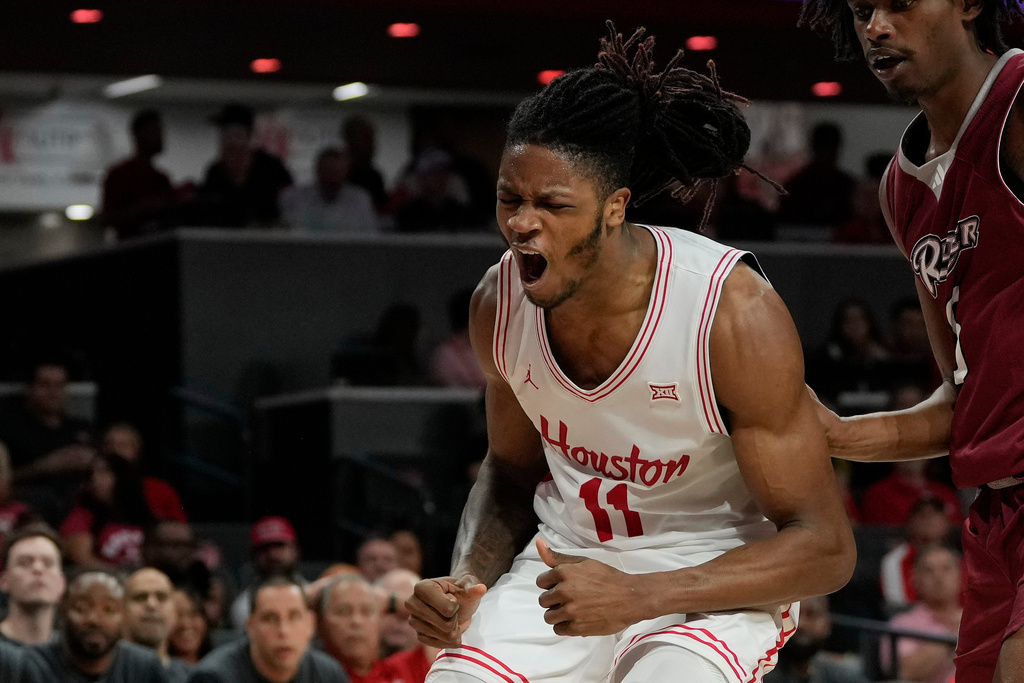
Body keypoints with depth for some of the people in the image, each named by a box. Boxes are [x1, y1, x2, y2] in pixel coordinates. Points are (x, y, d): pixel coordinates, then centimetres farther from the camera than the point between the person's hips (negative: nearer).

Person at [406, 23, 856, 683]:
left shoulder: (733, 312, -24)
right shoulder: (499, 304, -9)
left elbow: (825, 547, -20)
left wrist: (637, 596, -30)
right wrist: (467, 584, -8)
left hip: (718, 579, -5)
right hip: (570, 562, 5)